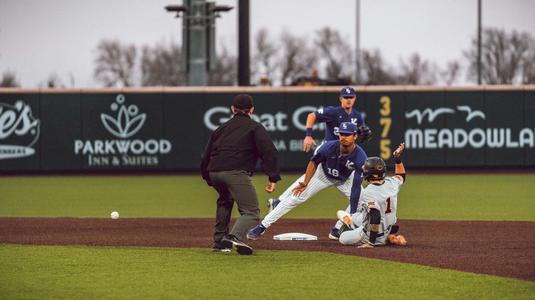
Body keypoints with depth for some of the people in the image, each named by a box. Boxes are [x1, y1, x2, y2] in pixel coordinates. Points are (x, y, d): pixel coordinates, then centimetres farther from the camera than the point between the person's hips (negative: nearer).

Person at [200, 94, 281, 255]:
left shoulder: (222, 127, 28)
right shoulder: (255, 127, 14)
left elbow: (206, 156, 25)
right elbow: (269, 152, -1)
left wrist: (208, 178, 32)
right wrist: (273, 178, -6)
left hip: (214, 172, 6)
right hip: (236, 172, -6)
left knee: (225, 200, 34)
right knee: (251, 212, -9)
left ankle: (220, 240, 30)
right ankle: (235, 237, -37)